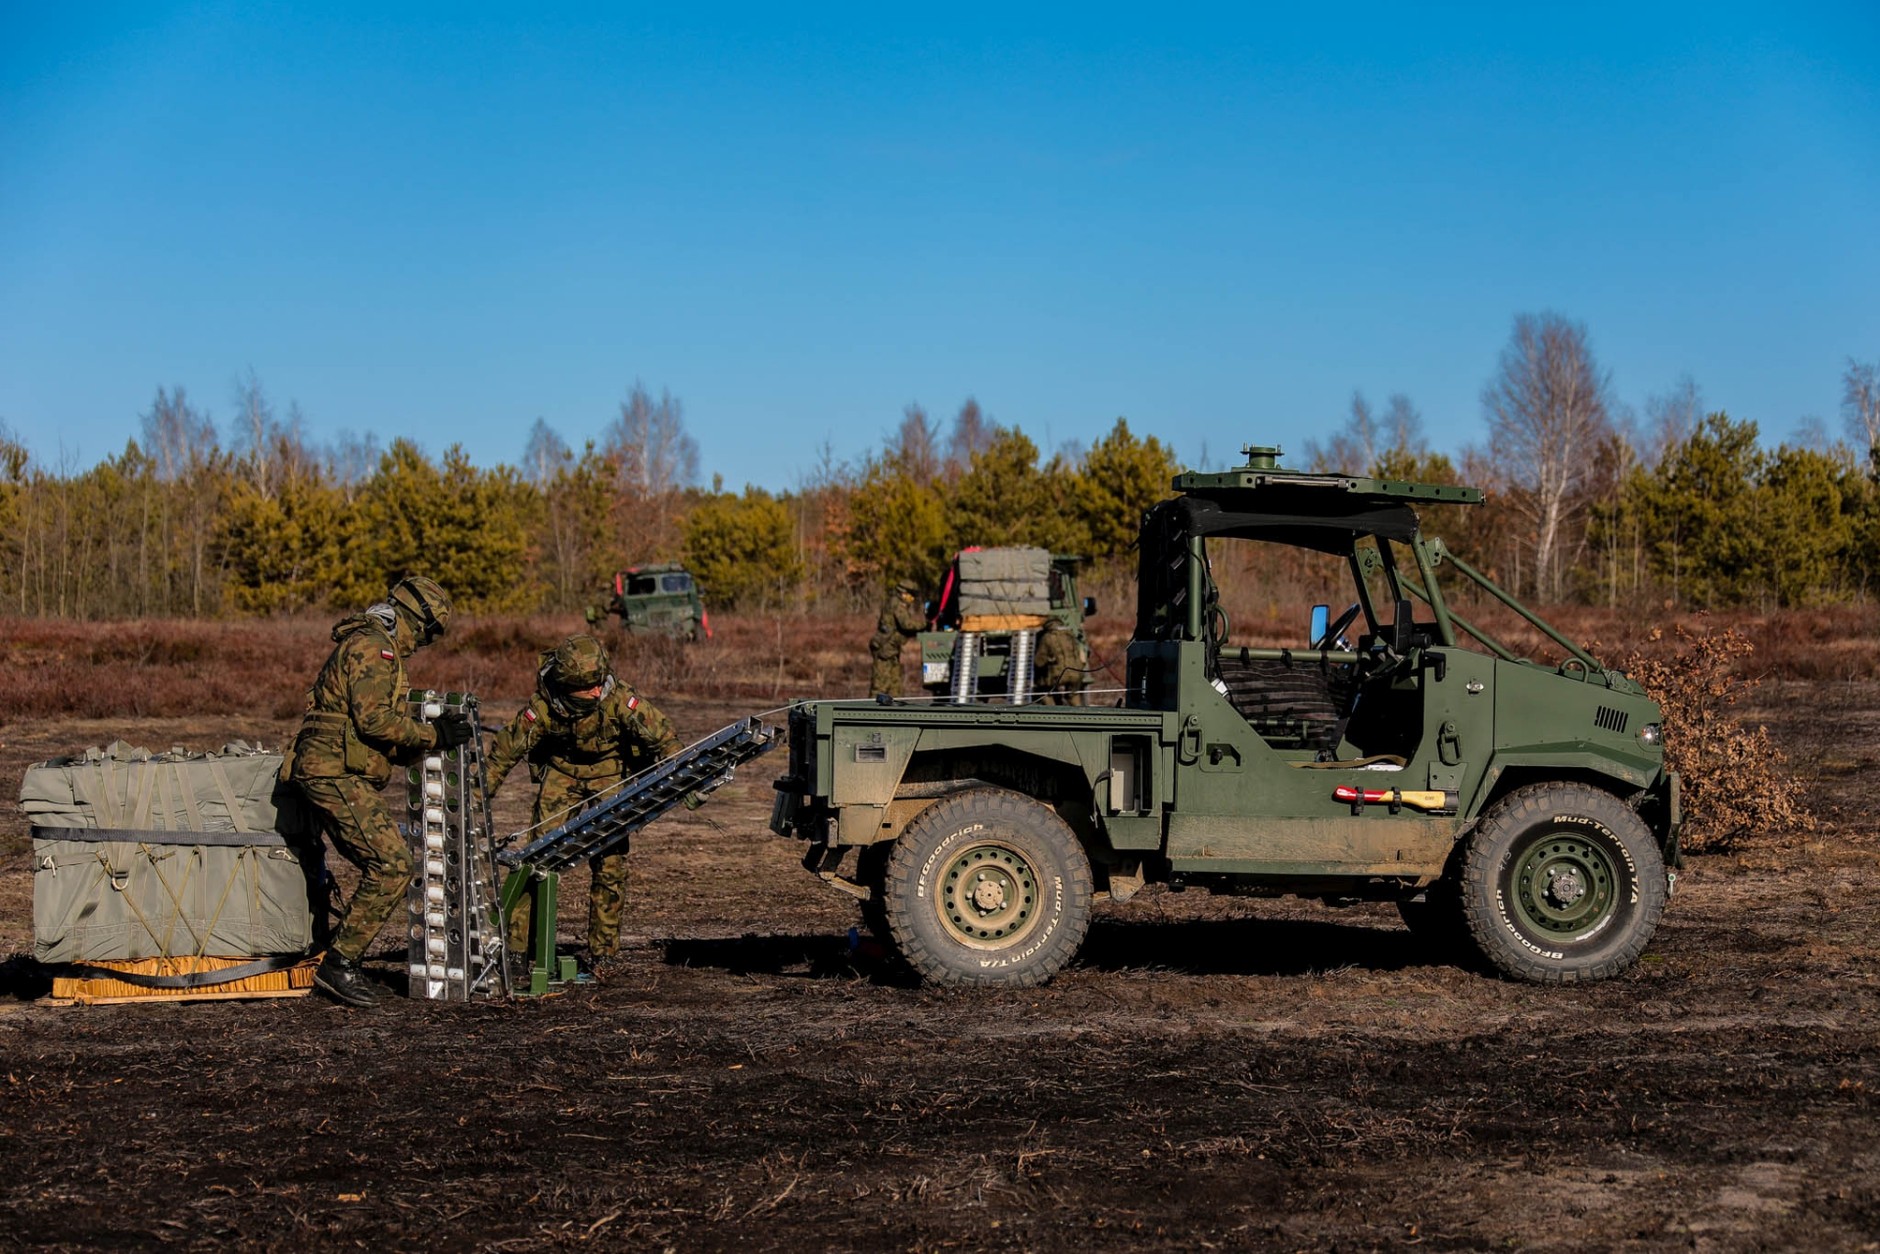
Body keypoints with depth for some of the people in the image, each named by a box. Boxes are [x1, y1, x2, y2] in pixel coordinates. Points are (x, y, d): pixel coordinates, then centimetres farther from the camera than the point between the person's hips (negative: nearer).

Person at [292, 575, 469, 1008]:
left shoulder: (373, 647, 24)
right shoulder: (372, 646, -11)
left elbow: (382, 733, 23)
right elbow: (374, 720, -21)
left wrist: (438, 733, 11)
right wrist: (434, 735, -12)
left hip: (337, 776, 11)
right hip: (335, 773, -11)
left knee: (385, 867, 12)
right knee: (393, 863, -15)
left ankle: (340, 960, 16)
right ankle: (338, 964, -11)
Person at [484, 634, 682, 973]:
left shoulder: (619, 700, -30)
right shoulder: (542, 707, -27)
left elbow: (663, 736, -23)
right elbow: (505, 750, -15)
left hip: (611, 773, 0)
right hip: (562, 770, 0)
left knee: (610, 862, -5)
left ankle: (602, 950, 8)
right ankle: (516, 942, 1)